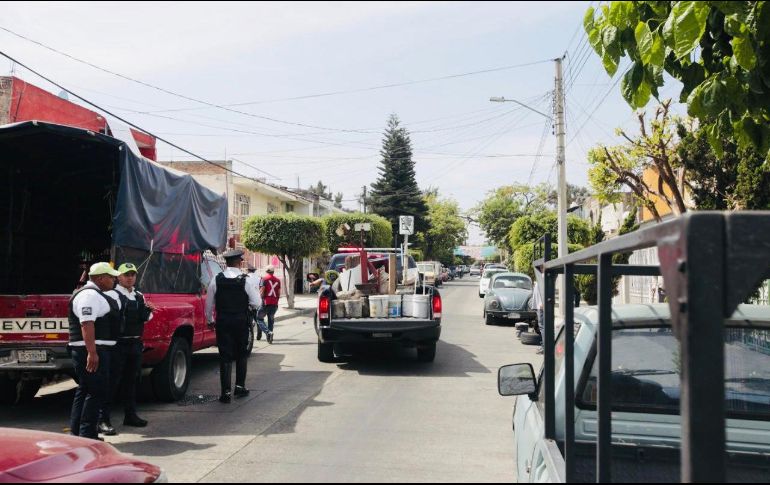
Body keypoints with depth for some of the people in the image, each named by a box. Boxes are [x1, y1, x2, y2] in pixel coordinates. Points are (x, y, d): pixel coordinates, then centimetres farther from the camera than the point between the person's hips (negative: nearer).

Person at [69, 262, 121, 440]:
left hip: (95, 350, 11)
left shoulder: (96, 294, 20)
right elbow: (86, 324, -24)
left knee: (85, 389, 14)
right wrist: (92, 352, -29)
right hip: (92, 350, -11)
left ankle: (76, 432, 22)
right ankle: (87, 434, -6)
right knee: (97, 391, -9)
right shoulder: (89, 295, -15)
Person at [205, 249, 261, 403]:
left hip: (222, 323, 1)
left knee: (225, 356, 3)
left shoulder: (216, 280, -3)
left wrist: (210, 320, 17)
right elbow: (256, 303, -8)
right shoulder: (245, 280, -9)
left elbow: (209, 303, 4)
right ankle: (240, 386, 20)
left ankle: (226, 392, 2)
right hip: (241, 322, -1)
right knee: (241, 355, 16)